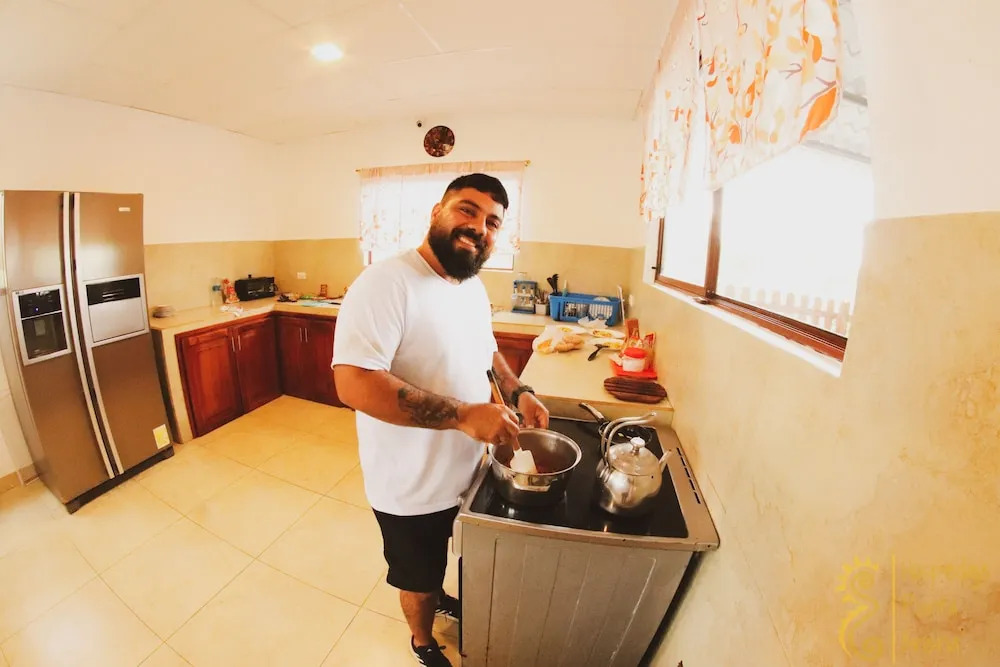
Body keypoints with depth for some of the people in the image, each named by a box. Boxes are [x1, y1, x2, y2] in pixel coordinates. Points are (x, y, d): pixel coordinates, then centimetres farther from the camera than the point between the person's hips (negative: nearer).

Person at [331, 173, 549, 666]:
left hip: (465, 471, 7)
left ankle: (438, 596, 66)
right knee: (419, 579, 23)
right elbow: (353, 383, -33)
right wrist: (463, 415, -35)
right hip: (411, 486, -7)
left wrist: (518, 392, -4)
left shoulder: (474, 286, 1)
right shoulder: (386, 283, -26)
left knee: (440, 562, 34)